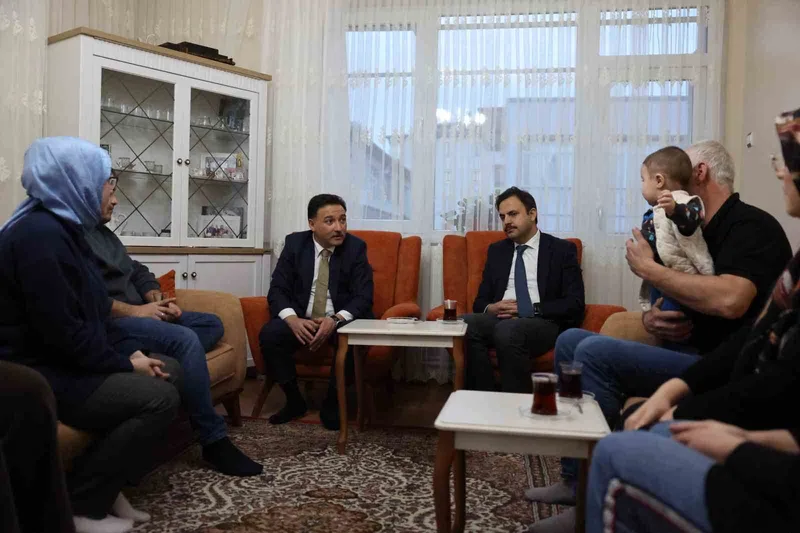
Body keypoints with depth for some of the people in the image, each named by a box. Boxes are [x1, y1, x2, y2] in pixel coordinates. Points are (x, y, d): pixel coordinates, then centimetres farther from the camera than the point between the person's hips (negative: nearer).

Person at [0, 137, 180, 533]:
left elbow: (95, 312, 14)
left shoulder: (63, 226, 11)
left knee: (169, 371, 7)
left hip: (68, 360, 11)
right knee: (160, 398, -20)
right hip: (40, 373, -11)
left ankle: (109, 484, 11)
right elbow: (64, 332, -26)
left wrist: (132, 352, 2)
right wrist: (124, 365, -15)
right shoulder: (39, 234, -22)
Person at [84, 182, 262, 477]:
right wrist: (134, 311, -20)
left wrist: (158, 301, 2)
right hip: (108, 322, -11)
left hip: (139, 313, 11)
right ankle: (214, 441, -23)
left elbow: (137, 272, 22)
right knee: (185, 339, -30)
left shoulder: (104, 232, 23)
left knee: (212, 324, 3)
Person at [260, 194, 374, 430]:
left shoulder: (356, 247, -7)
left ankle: (332, 405, -9)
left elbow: (363, 297, -11)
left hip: (342, 321, -1)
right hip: (301, 319, 2)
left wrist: (335, 320, -30)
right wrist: (293, 319, -27)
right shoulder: (295, 243, -3)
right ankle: (294, 401, -4)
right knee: (269, 335, -25)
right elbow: (277, 290, -6)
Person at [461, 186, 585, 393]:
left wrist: (530, 309, -13)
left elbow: (575, 304, -2)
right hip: (500, 318, 4)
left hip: (544, 323, -3)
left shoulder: (562, 250, 7)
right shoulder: (496, 251, 20)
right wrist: (490, 308, -7)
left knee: (507, 329, -38)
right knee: (466, 324, -30)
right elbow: (480, 300, 18)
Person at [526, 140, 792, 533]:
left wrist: (646, 268, -18)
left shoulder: (752, 225, -11)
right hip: (680, 353, 10)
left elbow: (730, 301, -30)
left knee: (595, 351, -26)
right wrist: (651, 320, -5)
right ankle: (574, 478, 2)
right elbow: (667, 301, 21)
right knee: (571, 339, 4)